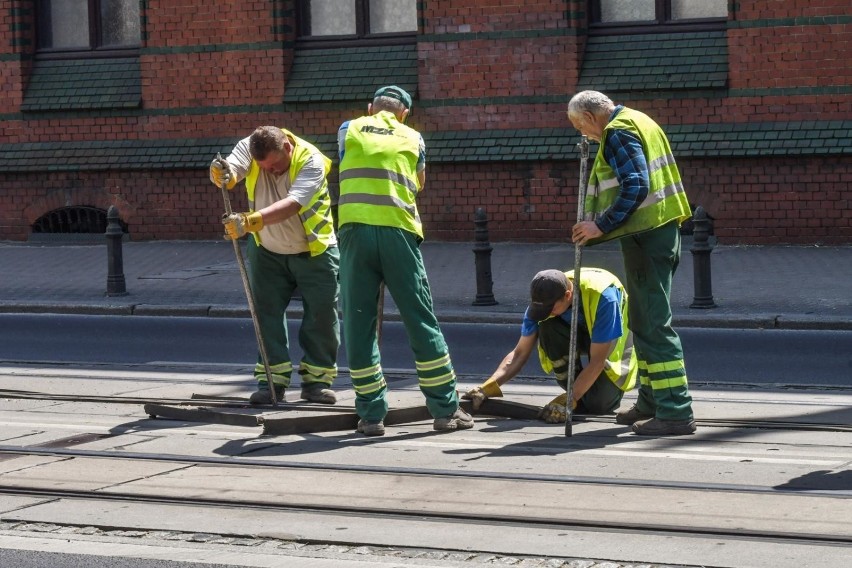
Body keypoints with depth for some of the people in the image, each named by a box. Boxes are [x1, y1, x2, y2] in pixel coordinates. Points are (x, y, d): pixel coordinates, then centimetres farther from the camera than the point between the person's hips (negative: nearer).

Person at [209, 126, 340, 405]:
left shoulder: (311, 161, -28)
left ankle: (317, 380, 12)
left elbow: (292, 204, -42)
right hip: (268, 251, 3)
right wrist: (221, 174, -61)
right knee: (267, 314, 0)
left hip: (314, 252, -3)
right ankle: (272, 380, 7)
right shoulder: (249, 149, -16)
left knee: (321, 316, 0)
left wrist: (251, 221, -56)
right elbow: (231, 171, -35)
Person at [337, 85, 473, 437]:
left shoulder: (349, 130, 14)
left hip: (355, 230, 0)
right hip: (399, 232, 0)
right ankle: (445, 409, 8)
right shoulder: (413, 139, 14)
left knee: (358, 324, 5)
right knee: (421, 322, 5)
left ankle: (371, 414, 4)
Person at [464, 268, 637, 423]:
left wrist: (568, 400, -40)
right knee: (548, 328, -31)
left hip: (614, 338, -5)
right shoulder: (542, 300, -24)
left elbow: (597, 361, -34)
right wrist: (488, 388, -31)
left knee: (599, 403, -28)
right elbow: (520, 353, -18)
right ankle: (579, 393, -11)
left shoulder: (602, 296, -38)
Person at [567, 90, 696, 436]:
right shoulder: (638, 121, 20)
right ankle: (650, 402, 25)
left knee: (652, 323, -10)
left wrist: (602, 226, -19)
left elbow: (634, 187, -22)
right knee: (645, 320, 18)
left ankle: (675, 412, -13)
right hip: (662, 227, 11)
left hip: (646, 235, -11)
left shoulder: (617, 133, -11)